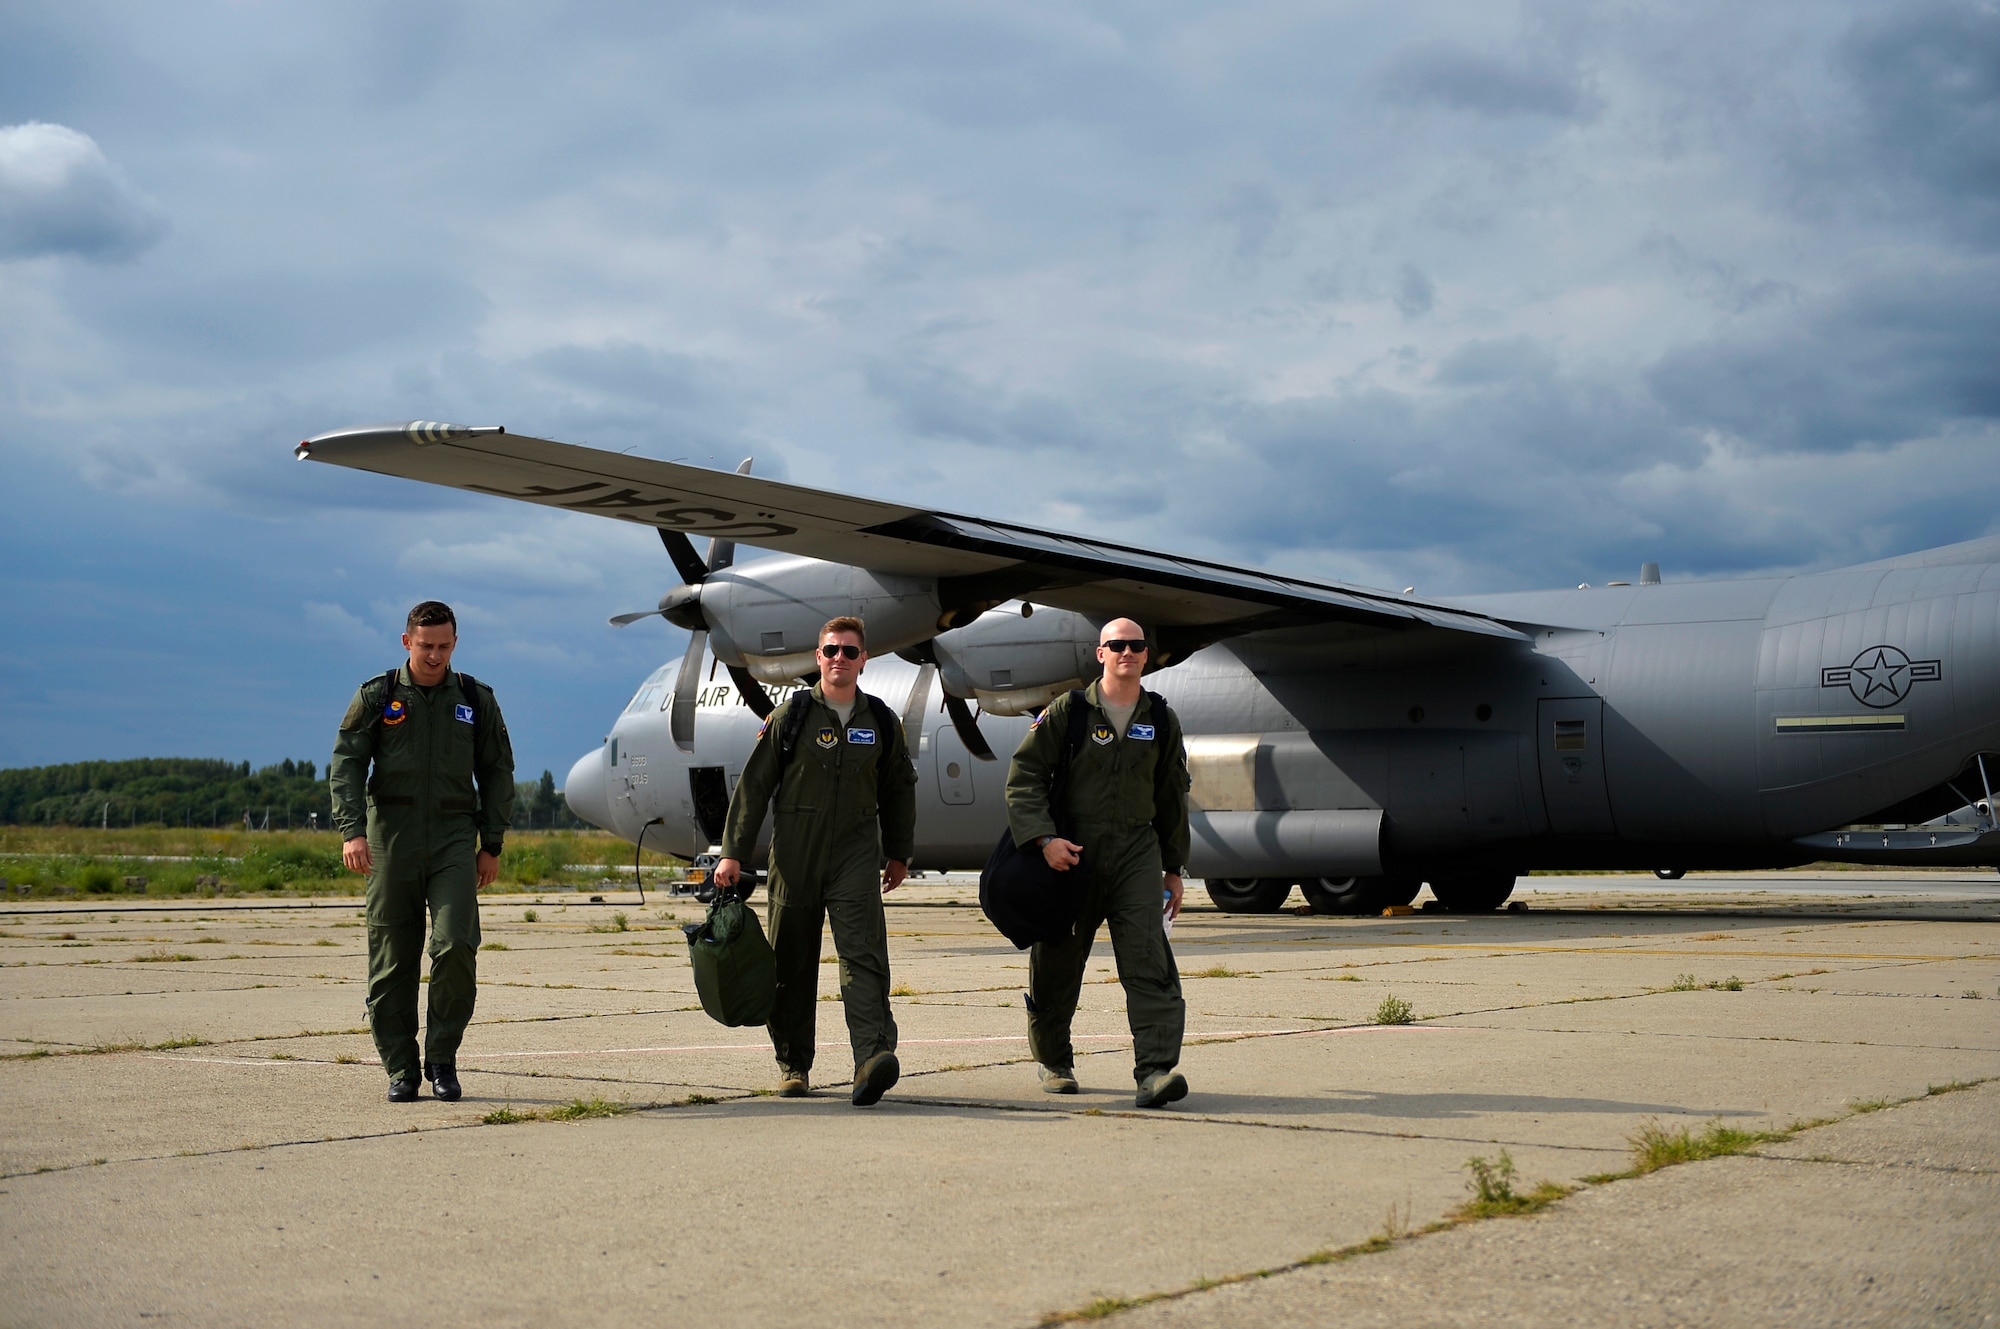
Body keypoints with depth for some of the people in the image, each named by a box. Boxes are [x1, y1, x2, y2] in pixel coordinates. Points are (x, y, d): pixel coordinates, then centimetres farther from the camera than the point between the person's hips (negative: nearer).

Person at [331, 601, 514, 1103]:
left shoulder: (476, 699, 9)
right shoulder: (377, 696, 5)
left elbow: (497, 772, 14)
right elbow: (346, 764, 1)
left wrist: (492, 845, 8)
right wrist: (351, 831, -13)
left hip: (454, 838, 0)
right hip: (391, 837, 0)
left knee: (455, 947, -15)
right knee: (392, 960, 2)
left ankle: (443, 1058, 1)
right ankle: (400, 1070, 11)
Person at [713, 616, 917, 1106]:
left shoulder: (882, 722, 7)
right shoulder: (790, 717, 2)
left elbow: (899, 789, 20)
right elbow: (753, 786, 3)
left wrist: (898, 854, 24)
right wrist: (733, 853, -1)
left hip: (855, 853, 0)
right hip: (795, 855, 0)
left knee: (863, 954, -16)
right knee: (792, 964, 6)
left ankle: (873, 1058, -29)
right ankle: (793, 1065, 20)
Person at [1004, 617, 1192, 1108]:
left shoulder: (1161, 720, 10)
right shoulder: (1068, 711, 0)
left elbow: (1172, 797, 18)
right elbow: (1024, 776, -2)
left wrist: (1173, 868, 19)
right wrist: (1044, 838, -15)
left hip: (1137, 851, 1)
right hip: (1072, 851, -1)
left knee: (1150, 959, -14)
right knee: (1058, 962, 8)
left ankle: (1155, 1070, -20)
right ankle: (1054, 1062, 29)